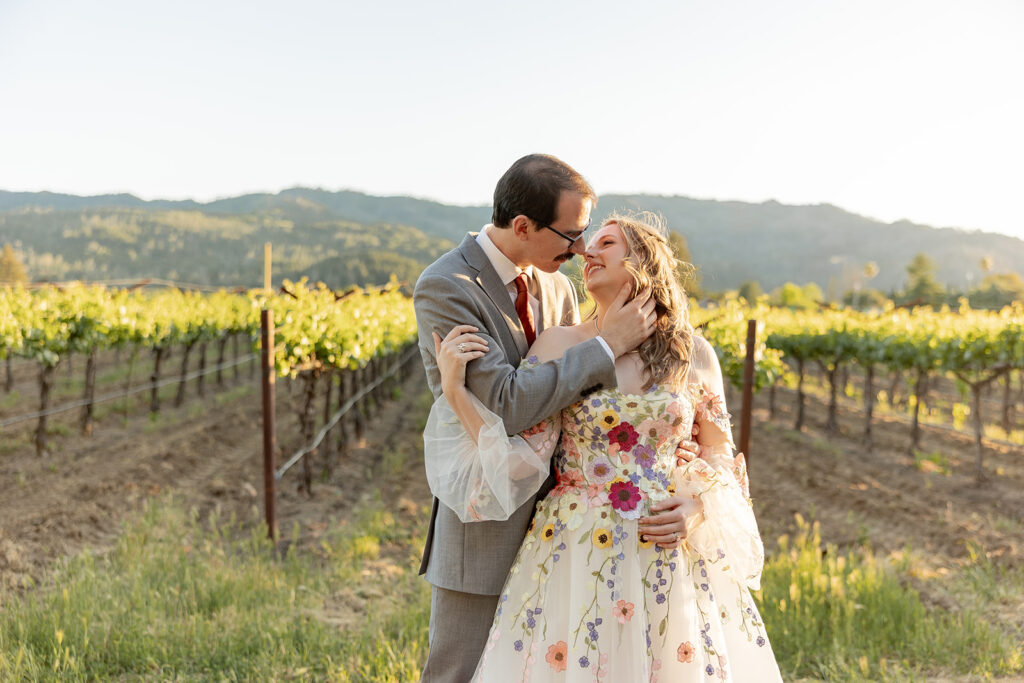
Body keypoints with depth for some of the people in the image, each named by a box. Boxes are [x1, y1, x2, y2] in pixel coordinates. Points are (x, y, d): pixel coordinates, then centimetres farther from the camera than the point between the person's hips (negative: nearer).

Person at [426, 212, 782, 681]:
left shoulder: (694, 355, 3)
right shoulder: (557, 346, -1)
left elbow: (719, 453, 12)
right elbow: (523, 458, -7)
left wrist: (697, 509, -7)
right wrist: (454, 388, -14)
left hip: (670, 556, 1)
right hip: (574, 552, -1)